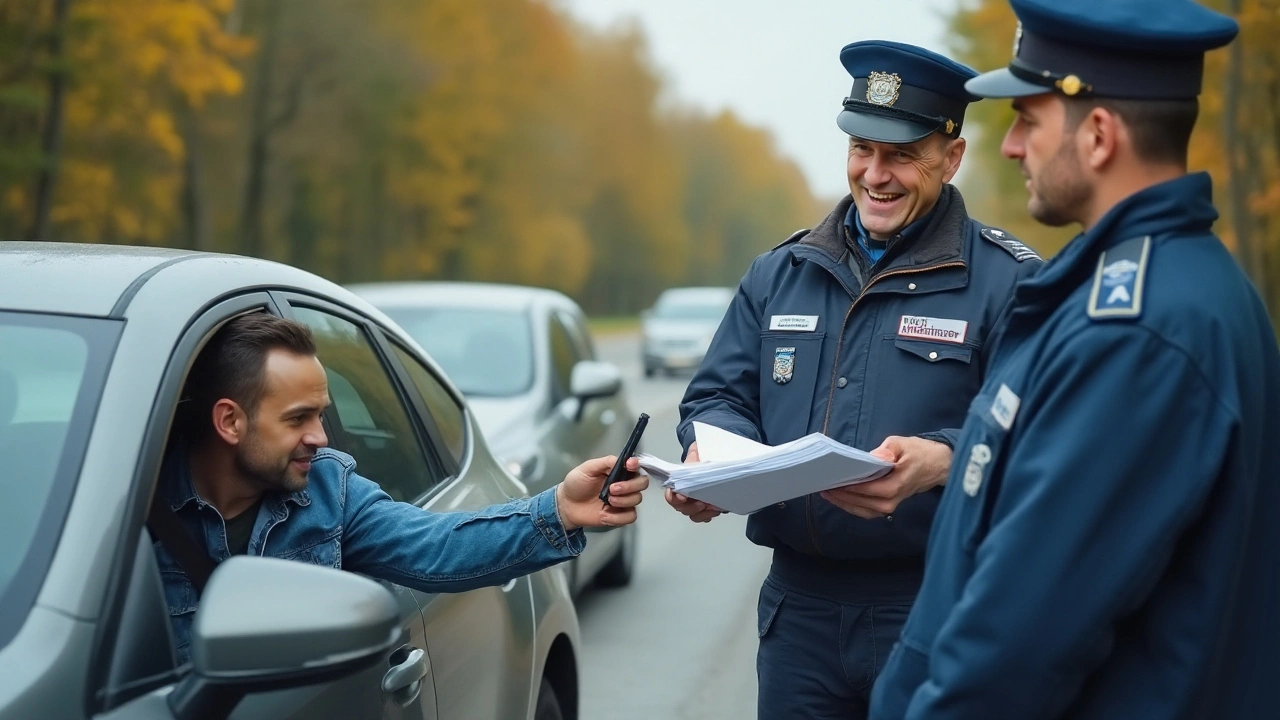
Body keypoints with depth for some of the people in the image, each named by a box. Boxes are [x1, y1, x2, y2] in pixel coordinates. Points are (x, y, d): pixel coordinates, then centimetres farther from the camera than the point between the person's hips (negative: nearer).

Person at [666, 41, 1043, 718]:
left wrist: (941, 461, -32)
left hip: (936, 612, -4)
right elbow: (718, 395, 11)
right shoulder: (780, 272, 12)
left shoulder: (1008, 280, -6)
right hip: (797, 604, 4)